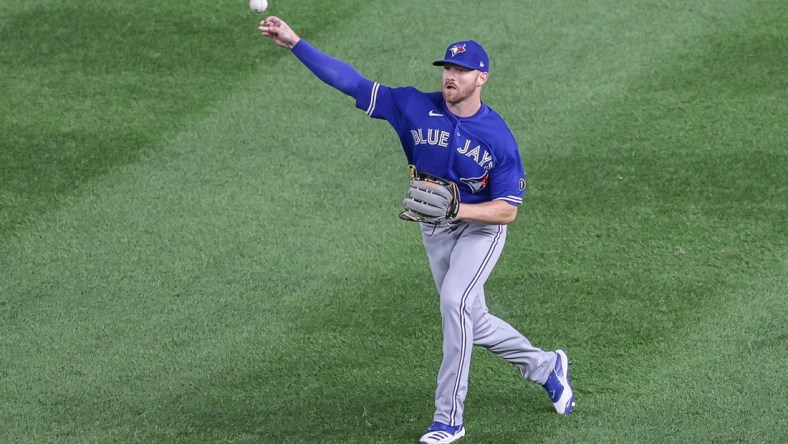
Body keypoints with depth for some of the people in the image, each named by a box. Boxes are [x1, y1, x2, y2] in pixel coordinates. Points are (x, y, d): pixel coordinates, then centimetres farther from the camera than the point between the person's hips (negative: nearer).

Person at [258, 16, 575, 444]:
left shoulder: (498, 137, -20)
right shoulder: (415, 107, -13)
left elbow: (507, 210, -18)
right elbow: (352, 82, -15)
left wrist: (456, 208, -34)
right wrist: (295, 43, -21)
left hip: (480, 227, -5)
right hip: (435, 231, 5)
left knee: (455, 302, -25)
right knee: (473, 321, 12)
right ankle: (546, 367, 37)